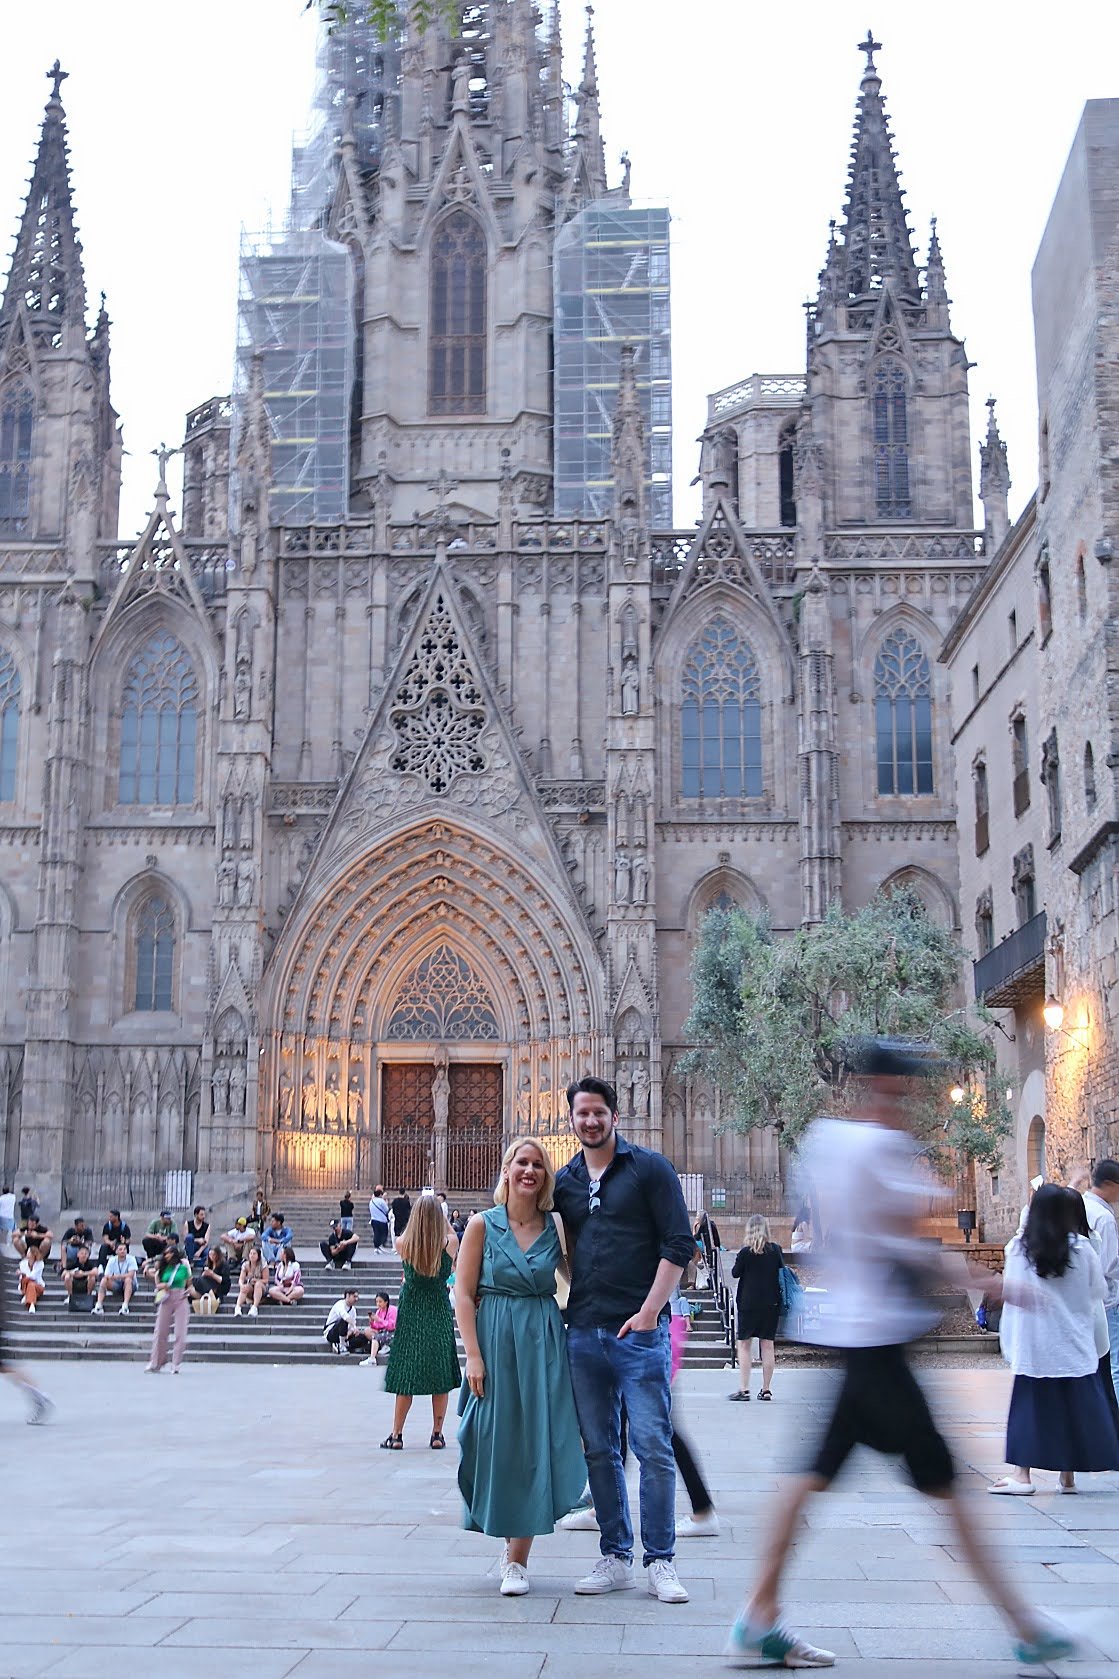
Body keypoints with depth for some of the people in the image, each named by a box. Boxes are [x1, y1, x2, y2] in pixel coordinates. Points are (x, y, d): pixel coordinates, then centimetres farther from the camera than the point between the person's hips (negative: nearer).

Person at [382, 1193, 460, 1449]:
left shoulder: (403, 1244, -11)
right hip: (439, 1314, 0)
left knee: (405, 1378, 7)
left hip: (410, 1314, 0)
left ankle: (396, 1435, 10)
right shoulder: (449, 1243, -11)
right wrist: (438, 1213, 9)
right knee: (441, 1377, 8)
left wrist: (421, 1211, 12)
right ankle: (437, 1434, 11)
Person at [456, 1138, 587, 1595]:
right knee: (496, 1444, 3)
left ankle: (517, 1558, 8)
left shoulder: (557, 1228, 6)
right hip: (495, 1341, -1)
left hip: (545, 1346, 1)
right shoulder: (483, 1225, 0)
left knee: (535, 1446, -1)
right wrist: (473, 1355, -9)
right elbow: (463, 1293, -3)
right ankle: (510, 1541, 23)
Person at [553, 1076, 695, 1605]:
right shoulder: (563, 1181, 14)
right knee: (599, 1450, 8)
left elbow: (678, 1243, -5)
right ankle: (616, 1558, 18)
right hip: (583, 1333, 5)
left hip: (640, 1330, -4)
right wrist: (561, 1309, 9)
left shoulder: (650, 1168, 1)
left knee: (653, 1447, -4)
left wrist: (649, 1312, -12)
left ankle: (659, 1562, 4)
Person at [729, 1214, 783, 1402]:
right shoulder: (775, 1250, -1)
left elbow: (735, 1273, -1)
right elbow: (782, 1272, 10)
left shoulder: (746, 1251, -11)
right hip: (771, 1302, 3)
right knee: (767, 1345, 7)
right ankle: (766, 1389, 10)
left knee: (744, 1345, 3)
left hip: (749, 1303, -3)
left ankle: (744, 1389, -3)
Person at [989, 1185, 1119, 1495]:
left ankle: (1021, 1473, 2)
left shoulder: (1017, 1247, -4)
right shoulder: (1081, 1247, -7)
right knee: (1074, 1407, 9)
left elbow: (1011, 1292, 1)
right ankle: (1068, 1475, 14)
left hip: (1033, 1345, 0)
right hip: (1073, 1344, 0)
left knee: (1029, 1403, 6)